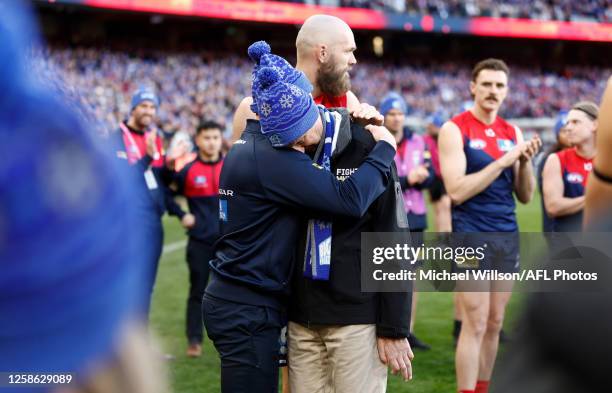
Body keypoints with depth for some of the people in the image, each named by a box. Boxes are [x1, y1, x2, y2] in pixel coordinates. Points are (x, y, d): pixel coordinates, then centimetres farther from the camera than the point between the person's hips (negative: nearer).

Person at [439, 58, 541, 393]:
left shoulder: (512, 133, 10)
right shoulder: (454, 130, -6)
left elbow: (525, 196, 11)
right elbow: (456, 191, -17)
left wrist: (526, 162, -7)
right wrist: (503, 161, -18)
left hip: (507, 236, 6)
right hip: (471, 237, -6)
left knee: (494, 324, 10)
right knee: (475, 325, -8)